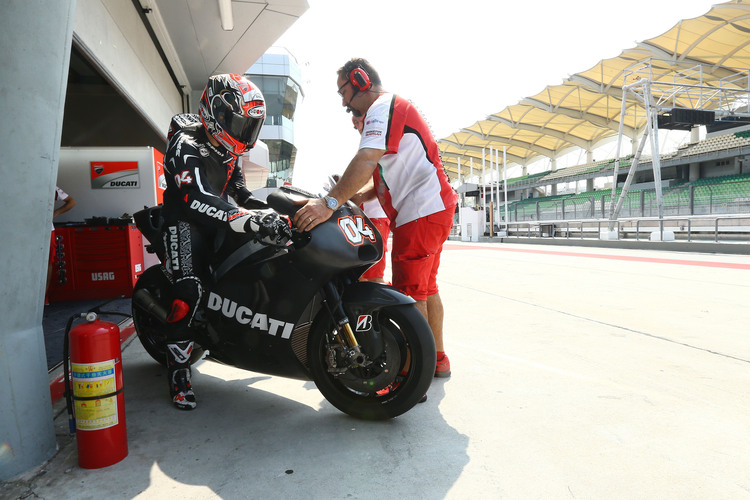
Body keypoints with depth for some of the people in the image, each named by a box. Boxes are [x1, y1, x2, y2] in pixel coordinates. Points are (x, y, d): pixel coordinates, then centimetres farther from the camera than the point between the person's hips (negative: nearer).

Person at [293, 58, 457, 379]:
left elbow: (367, 160, -28)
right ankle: (437, 360, 30)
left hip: (421, 212, -11)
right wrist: (355, 197, 9)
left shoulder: (383, 105, -8)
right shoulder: (394, 108, 25)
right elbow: (388, 176, 23)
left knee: (409, 292, -9)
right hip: (435, 208, 11)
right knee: (425, 287, 18)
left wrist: (330, 202, -36)